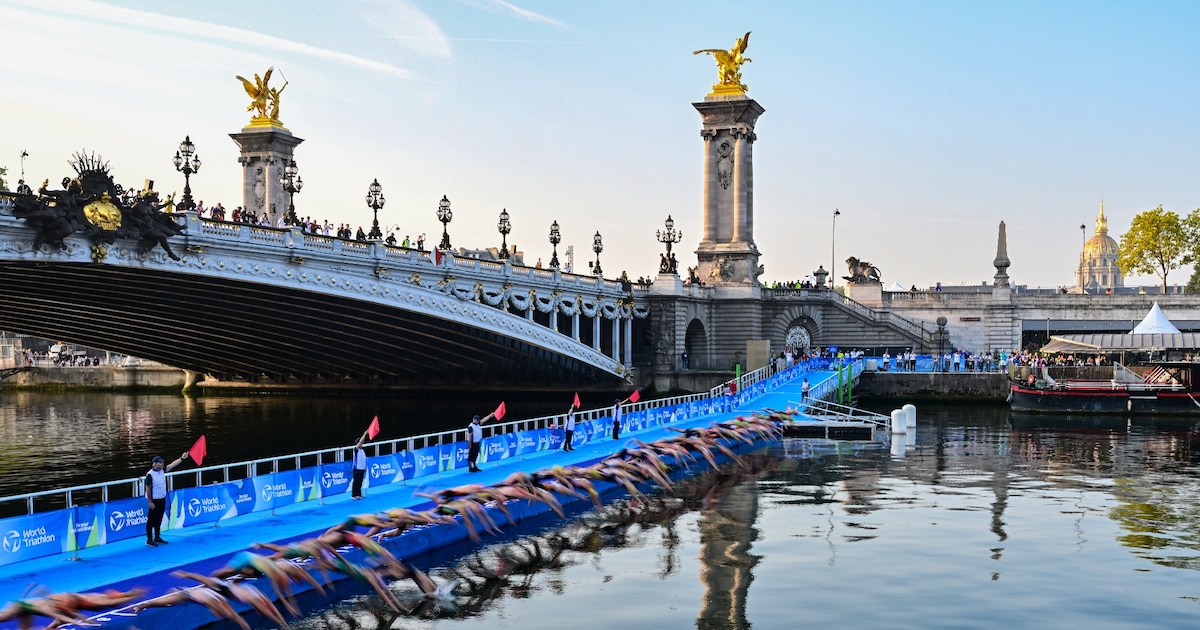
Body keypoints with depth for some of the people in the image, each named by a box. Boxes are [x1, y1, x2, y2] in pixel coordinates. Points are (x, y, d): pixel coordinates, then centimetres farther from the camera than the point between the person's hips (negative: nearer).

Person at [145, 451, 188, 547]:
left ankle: (157, 538, 26)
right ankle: (149, 540, 6)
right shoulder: (150, 474, -17)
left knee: (159, 520, 16)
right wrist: (150, 502, -17)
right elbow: (148, 489, -17)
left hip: (162, 499, 8)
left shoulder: (162, 471, 4)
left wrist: (182, 458, -12)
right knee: (151, 521, 0)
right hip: (154, 501, -7)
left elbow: (172, 465, 1)